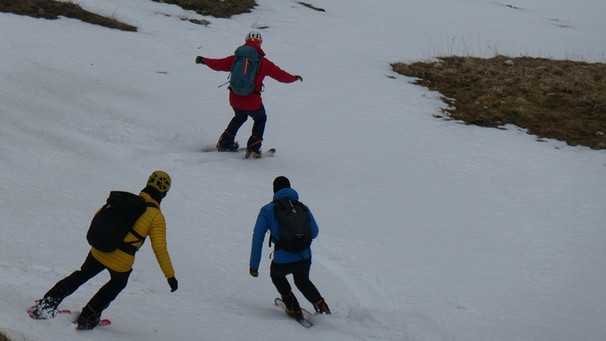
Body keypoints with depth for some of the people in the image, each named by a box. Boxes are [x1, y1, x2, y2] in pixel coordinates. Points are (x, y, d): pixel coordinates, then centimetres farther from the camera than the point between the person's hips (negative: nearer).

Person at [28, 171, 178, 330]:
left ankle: (44, 306, 22)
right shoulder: (157, 217, -8)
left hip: (98, 253, 3)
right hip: (121, 263, -3)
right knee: (118, 282, 31)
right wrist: (170, 275, -7)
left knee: (81, 276, 28)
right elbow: (160, 248, -13)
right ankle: (87, 318, 31)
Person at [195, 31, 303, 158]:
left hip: (234, 100, 3)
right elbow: (281, 75, 1)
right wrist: (295, 78, 20)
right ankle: (254, 148, 18)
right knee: (260, 119, 26)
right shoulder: (263, 62, -7)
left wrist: (204, 60, 29)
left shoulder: (235, 58, -1)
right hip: (252, 102, -3)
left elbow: (218, 64, 11)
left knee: (239, 118, 34)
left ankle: (225, 143, 34)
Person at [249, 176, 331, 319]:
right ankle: (322, 307, 16)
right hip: (305, 259, 3)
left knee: (276, 275, 34)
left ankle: (293, 309, 27)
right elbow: (314, 233, 15)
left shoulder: (267, 210, 2)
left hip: (282, 261, -3)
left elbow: (258, 237, -4)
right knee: (303, 281, 35)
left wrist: (254, 265, -1)